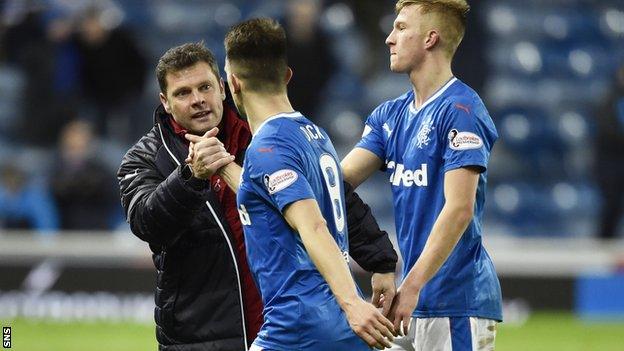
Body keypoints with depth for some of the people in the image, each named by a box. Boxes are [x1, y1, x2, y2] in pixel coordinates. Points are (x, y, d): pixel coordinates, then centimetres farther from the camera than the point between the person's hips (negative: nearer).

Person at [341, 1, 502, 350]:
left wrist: (411, 286, -24)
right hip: (415, 301, 8)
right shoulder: (390, 114, 15)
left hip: (458, 303, -8)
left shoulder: (460, 109, -11)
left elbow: (459, 209, -19)